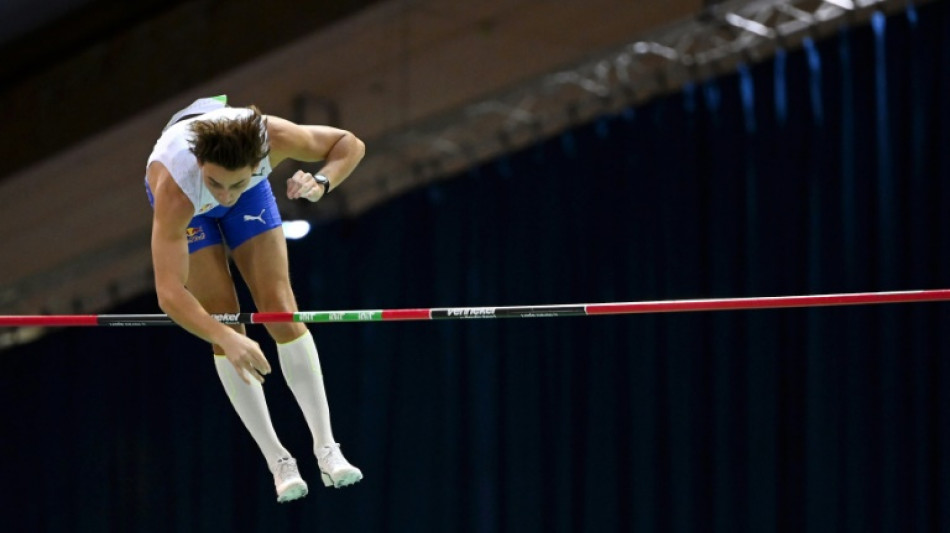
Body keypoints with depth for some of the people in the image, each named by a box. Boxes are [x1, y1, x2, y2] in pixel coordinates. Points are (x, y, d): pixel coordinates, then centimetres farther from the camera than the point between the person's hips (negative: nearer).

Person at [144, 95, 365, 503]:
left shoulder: (273, 136, -42)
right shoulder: (174, 187, -47)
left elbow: (350, 144, -22)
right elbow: (169, 293, -49)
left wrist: (321, 183, -42)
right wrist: (225, 340, -64)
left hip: (252, 193, 2)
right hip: (186, 202, -2)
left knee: (280, 308, -6)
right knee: (225, 320, -8)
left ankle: (326, 448, -3)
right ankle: (277, 461, 0)